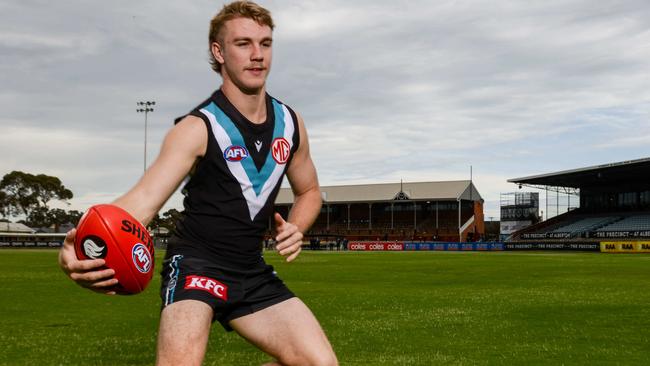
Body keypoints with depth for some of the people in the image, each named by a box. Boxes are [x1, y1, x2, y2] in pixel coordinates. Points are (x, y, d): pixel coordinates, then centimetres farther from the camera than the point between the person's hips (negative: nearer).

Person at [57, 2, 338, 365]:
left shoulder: (290, 123, 3)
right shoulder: (197, 128, -14)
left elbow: (309, 191, 19)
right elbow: (145, 198, -27)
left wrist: (295, 228, -4)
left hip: (253, 272, 6)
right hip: (196, 265, -5)